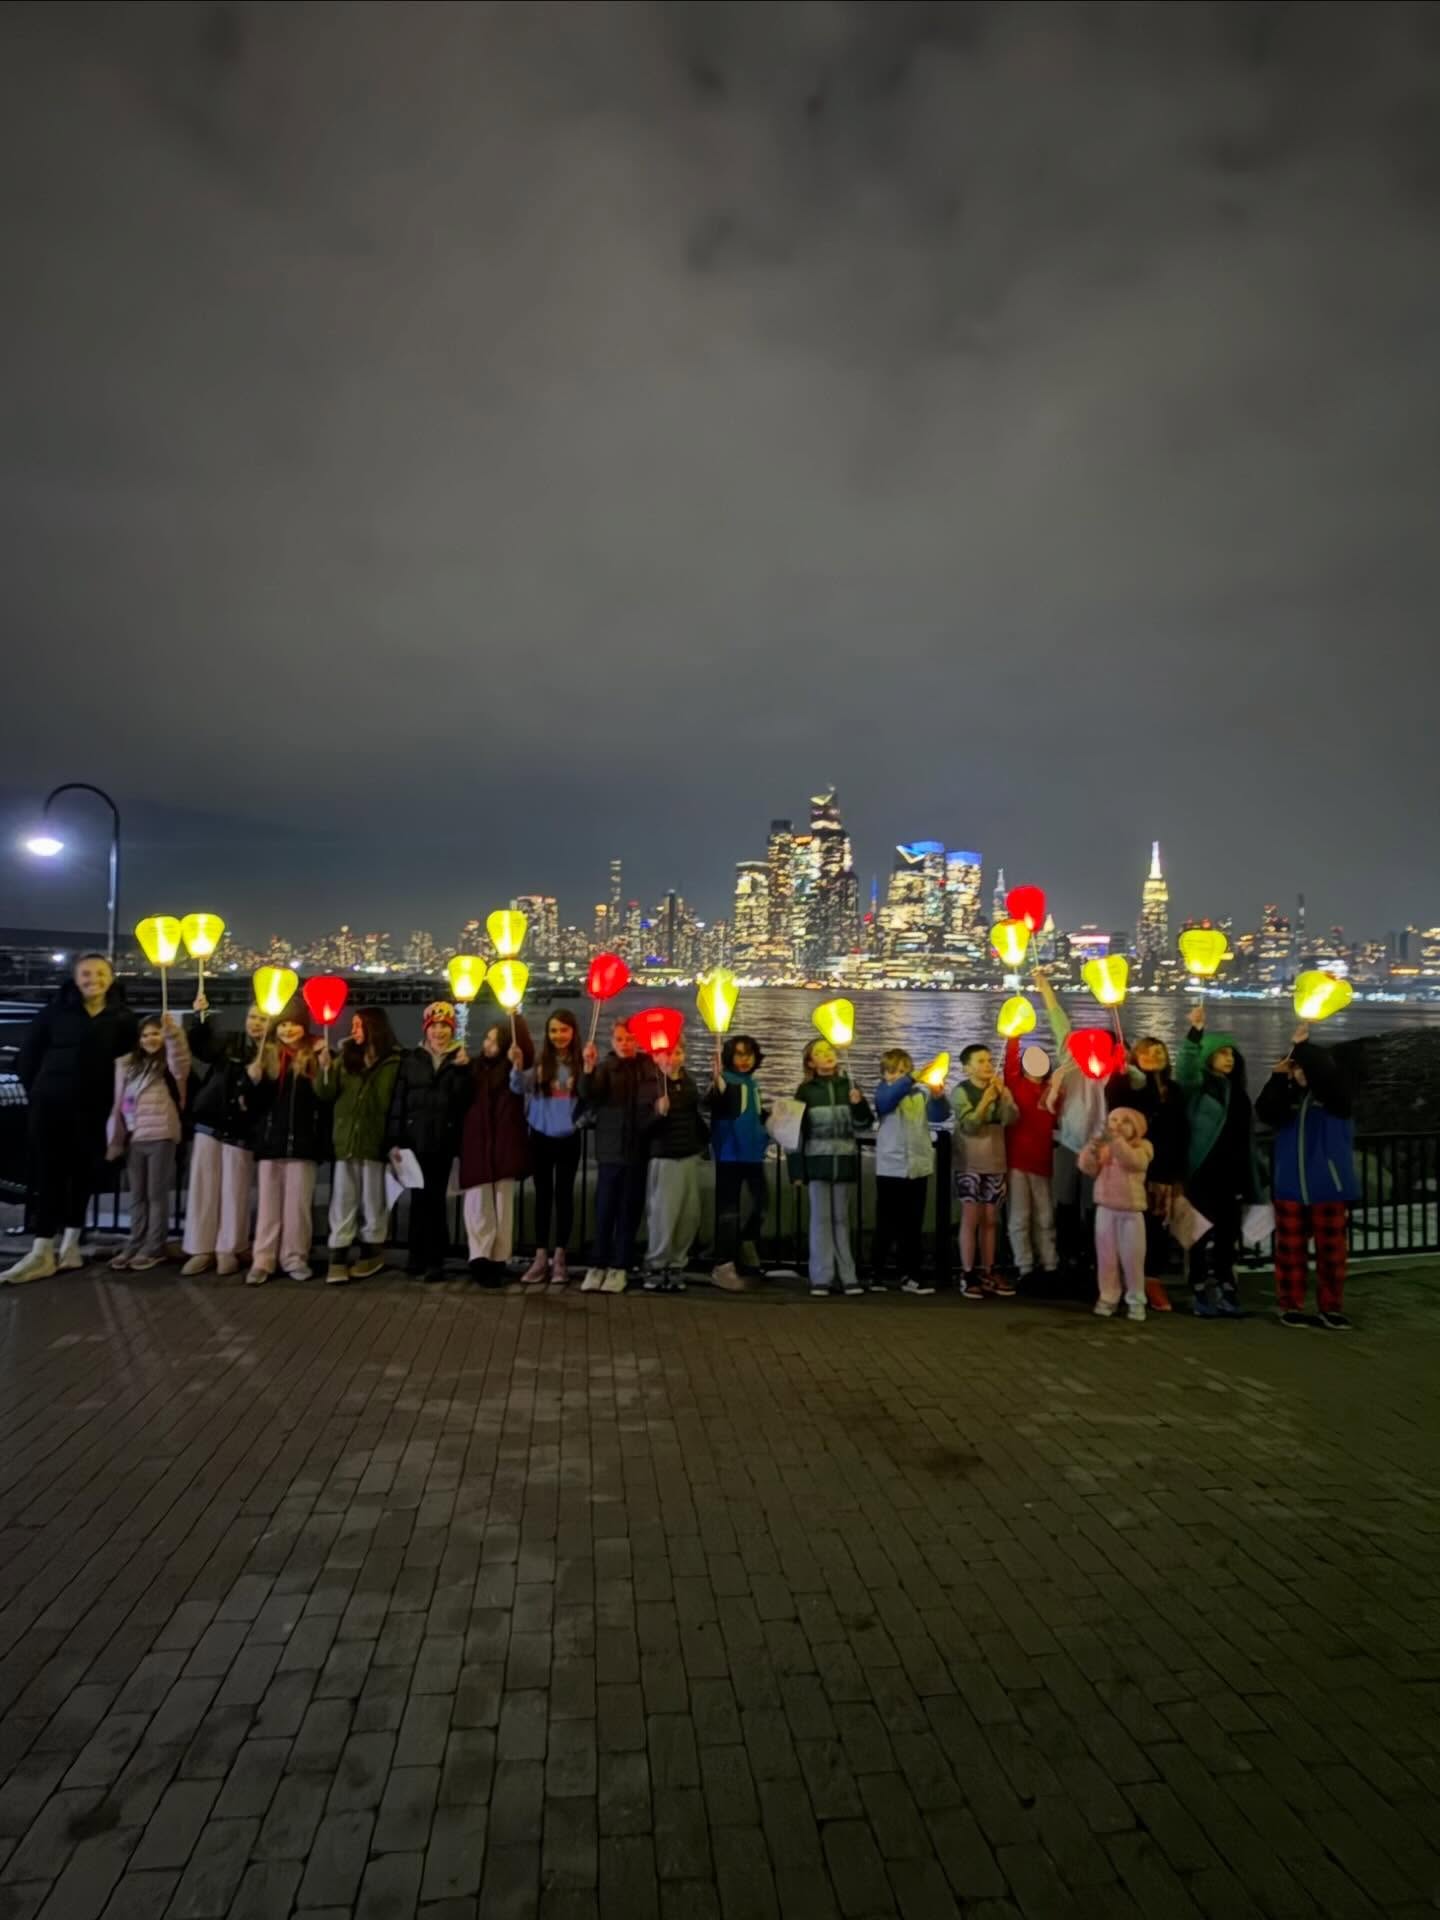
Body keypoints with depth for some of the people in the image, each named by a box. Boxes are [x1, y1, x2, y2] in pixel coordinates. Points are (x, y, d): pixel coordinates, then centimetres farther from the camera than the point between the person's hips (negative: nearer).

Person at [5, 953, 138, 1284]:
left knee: (82, 1174, 6)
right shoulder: (56, 1010, 1)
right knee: (48, 1173, -1)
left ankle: (70, 1247, 16)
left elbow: (130, 1057, 8)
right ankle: (42, 1252, 0)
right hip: (50, 1105, -1)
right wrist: (36, 1092, 0)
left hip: (91, 1108, 1)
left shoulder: (122, 1018, 3)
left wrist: (115, 1093, -1)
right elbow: (27, 1055, 5)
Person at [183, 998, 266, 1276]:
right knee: (203, 1188, 5)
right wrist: (201, 1016, -2)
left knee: (234, 1192, 3)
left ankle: (228, 1250, 13)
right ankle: (201, 1249, 12)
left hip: (241, 1132, -3)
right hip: (210, 1124, 3)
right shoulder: (228, 1042, 3)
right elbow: (197, 1046, 13)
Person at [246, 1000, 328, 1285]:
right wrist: (254, 1081, -13)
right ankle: (262, 1260, 9)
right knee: (268, 1202, 6)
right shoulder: (267, 1054, 8)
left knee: (298, 1202, 4)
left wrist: (325, 1071, -19)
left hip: (303, 1140, -2)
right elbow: (256, 1103, 6)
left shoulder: (315, 1056, 1)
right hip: (271, 1139, 2)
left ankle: (295, 1258, 13)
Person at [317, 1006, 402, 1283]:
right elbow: (325, 1095, 6)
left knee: (373, 1200, 6)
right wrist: (326, 1067, -11)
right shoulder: (346, 1059, 11)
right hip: (345, 1140, 4)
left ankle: (371, 1253, 17)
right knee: (342, 1201, 5)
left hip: (374, 1141, -4)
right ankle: (338, 1258, 7)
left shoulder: (393, 1062, -3)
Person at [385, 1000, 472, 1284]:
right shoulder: (410, 1059, 7)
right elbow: (397, 1101, 2)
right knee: (419, 1198, 5)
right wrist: (393, 1141, -5)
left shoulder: (460, 1060, 6)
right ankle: (418, 1255, 16)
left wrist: (461, 1070, -17)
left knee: (435, 1199, 0)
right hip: (414, 1139, 1)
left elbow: (463, 1101, -5)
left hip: (444, 1142, -1)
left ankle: (434, 1259, 6)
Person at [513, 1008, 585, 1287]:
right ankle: (540, 1257, 13)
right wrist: (517, 1066, -28)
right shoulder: (540, 1062, 0)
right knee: (543, 1195, 7)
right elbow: (518, 1088, -11)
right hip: (541, 1137, 1)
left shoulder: (580, 1063, -3)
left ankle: (559, 1257, 13)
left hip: (568, 1139, -1)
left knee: (564, 1194, 6)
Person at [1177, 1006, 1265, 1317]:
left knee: (1228, 1236, 9)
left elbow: (1247, 1135, 19)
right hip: (1206, 1173, -6)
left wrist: (1256, 1173, 17)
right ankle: (1202, 1295, 0)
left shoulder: (1236, 1091, 16)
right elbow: (1186, 1067, -25)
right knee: (1205, 1235, -5)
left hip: (1233, 1175, 6)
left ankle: (1225, 1292, 16)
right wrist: (1195, 1032, -38)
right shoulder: (1198, 1086, -2)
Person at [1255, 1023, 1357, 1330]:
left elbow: (1325, 1075, -23)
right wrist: (1277, 1078, -19)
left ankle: (1330, 1309, 15)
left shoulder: (1334, 1096, -2)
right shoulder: (1288, 1095, 8)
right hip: (1290, 1186, 3)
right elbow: (1265, 1114, -10)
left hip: (1328, 1186, -3)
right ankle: (1292, 1307, 15)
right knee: (1290, 1249, 6)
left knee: (1331, 1250, 5)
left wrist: (1302, 1045, -21)